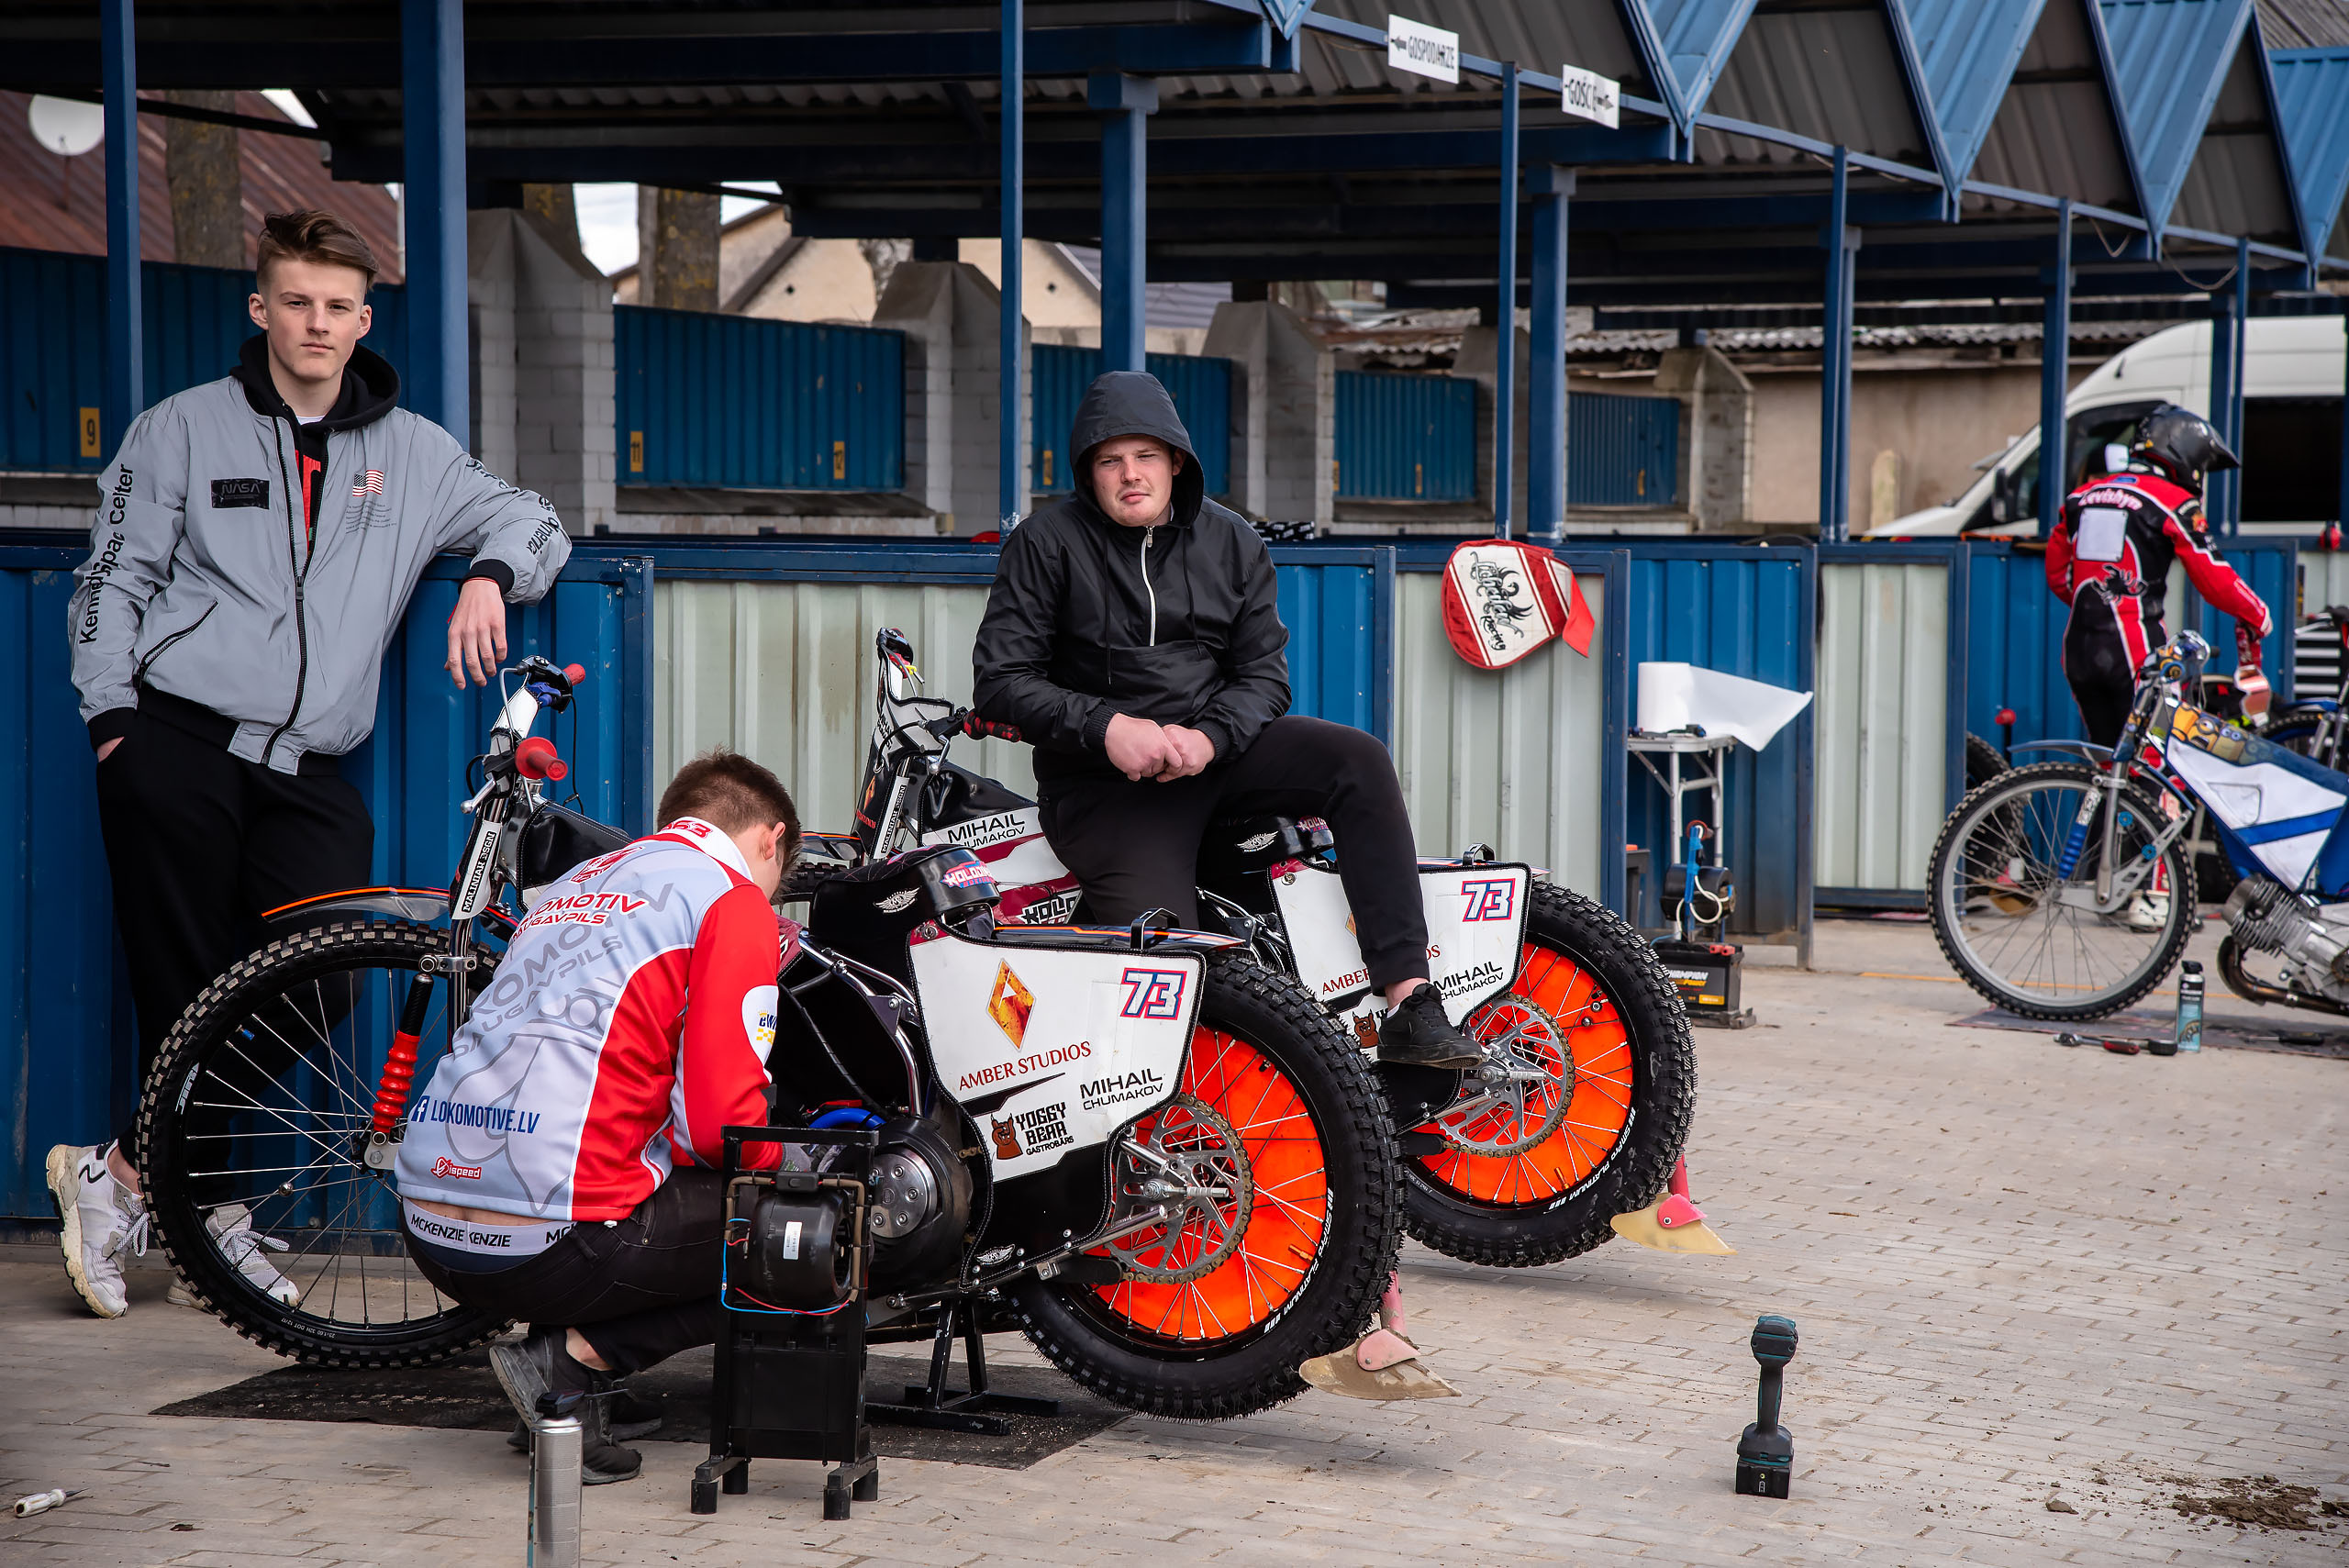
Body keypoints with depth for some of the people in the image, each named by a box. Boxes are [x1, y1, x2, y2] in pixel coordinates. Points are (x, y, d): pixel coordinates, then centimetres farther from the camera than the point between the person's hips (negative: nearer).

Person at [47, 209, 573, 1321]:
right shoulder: (185, 429, 10)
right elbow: (114, 581, 9)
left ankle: (128, 1171, 0)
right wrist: (115, 718, -3)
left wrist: (489, 576, -3)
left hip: (306, 775, 2)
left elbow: (532, 521, 19)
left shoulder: (411, 453, 16)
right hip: (178, 748, -2)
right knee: (187, 992, -7)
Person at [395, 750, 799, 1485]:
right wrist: (777, 1177, 12)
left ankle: (565, 1365, 7)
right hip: (550, 1244, -8)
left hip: (431, 1231, 8)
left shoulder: (574, 883, 25)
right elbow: (722, 1118, -8)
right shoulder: (734, 899, 0)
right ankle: (578, 1357, -7)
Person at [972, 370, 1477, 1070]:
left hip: (1217, 746, 4)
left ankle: (1411, 1008, -26)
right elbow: (1000, 680, -8)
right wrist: (1105, 727, -21)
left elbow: (1265, 671, 4)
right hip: (1103, 781, -4)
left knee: (1359, 760, -22)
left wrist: (1209, 737, -17)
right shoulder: (1046, 542, -3)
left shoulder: (1229, 540, 8)